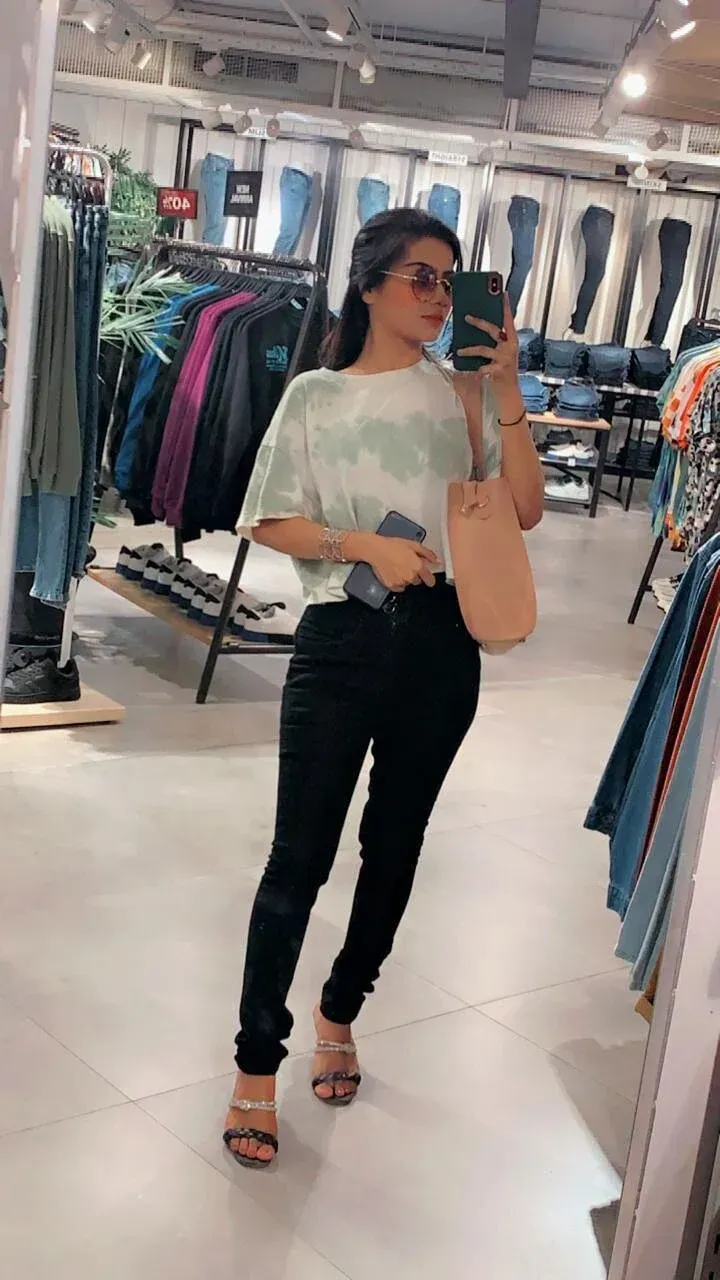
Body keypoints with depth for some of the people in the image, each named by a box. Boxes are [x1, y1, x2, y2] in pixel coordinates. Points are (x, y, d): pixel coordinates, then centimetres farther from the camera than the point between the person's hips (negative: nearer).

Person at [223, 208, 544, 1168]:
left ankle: (341, 1013, 36)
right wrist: (365, 544, -14)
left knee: (394, 843, 14)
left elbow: (524, 510, -2)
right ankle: (258, 1063, 12)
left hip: (441, 640, 3)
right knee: (300, 855, -3)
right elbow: (270, 522, 0)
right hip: (342, 639, -2)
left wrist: (504, 391, -10)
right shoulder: (316, 396, 2)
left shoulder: (465, 392, 6)